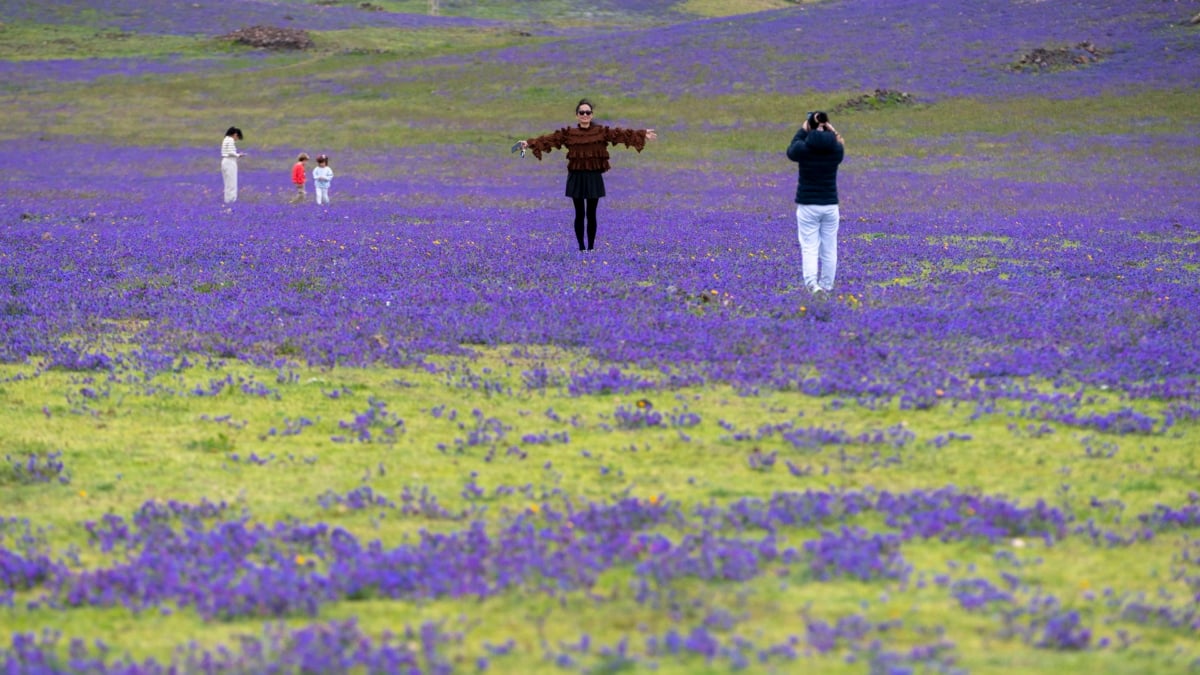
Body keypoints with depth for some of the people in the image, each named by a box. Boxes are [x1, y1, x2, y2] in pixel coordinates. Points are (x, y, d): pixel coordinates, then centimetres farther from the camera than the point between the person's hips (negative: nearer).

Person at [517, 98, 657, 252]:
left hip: (594, 178, 0)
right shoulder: (568, 133, -1)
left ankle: (591, 247, 13)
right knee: (580, 214, 3)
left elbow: (622, 134, -7)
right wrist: (529, 143, -19)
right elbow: (548, 139, -8)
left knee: (591, 215, 5)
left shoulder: (601, 131, 1)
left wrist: (642, 134, -16)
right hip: (576, 177, 0)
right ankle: (581, 247, 11)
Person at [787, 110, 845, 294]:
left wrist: (802, 131, 17)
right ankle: (826, 285, 22)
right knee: (829, 248, 13)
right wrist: (832, 132, 15)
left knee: (809, 247, 0)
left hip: (807, 206, -2)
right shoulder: (836, 149, -6)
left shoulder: (804, 148, -12)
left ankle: (812, 283, -20)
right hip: (830, 206, 2)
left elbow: (791, 151, 11)